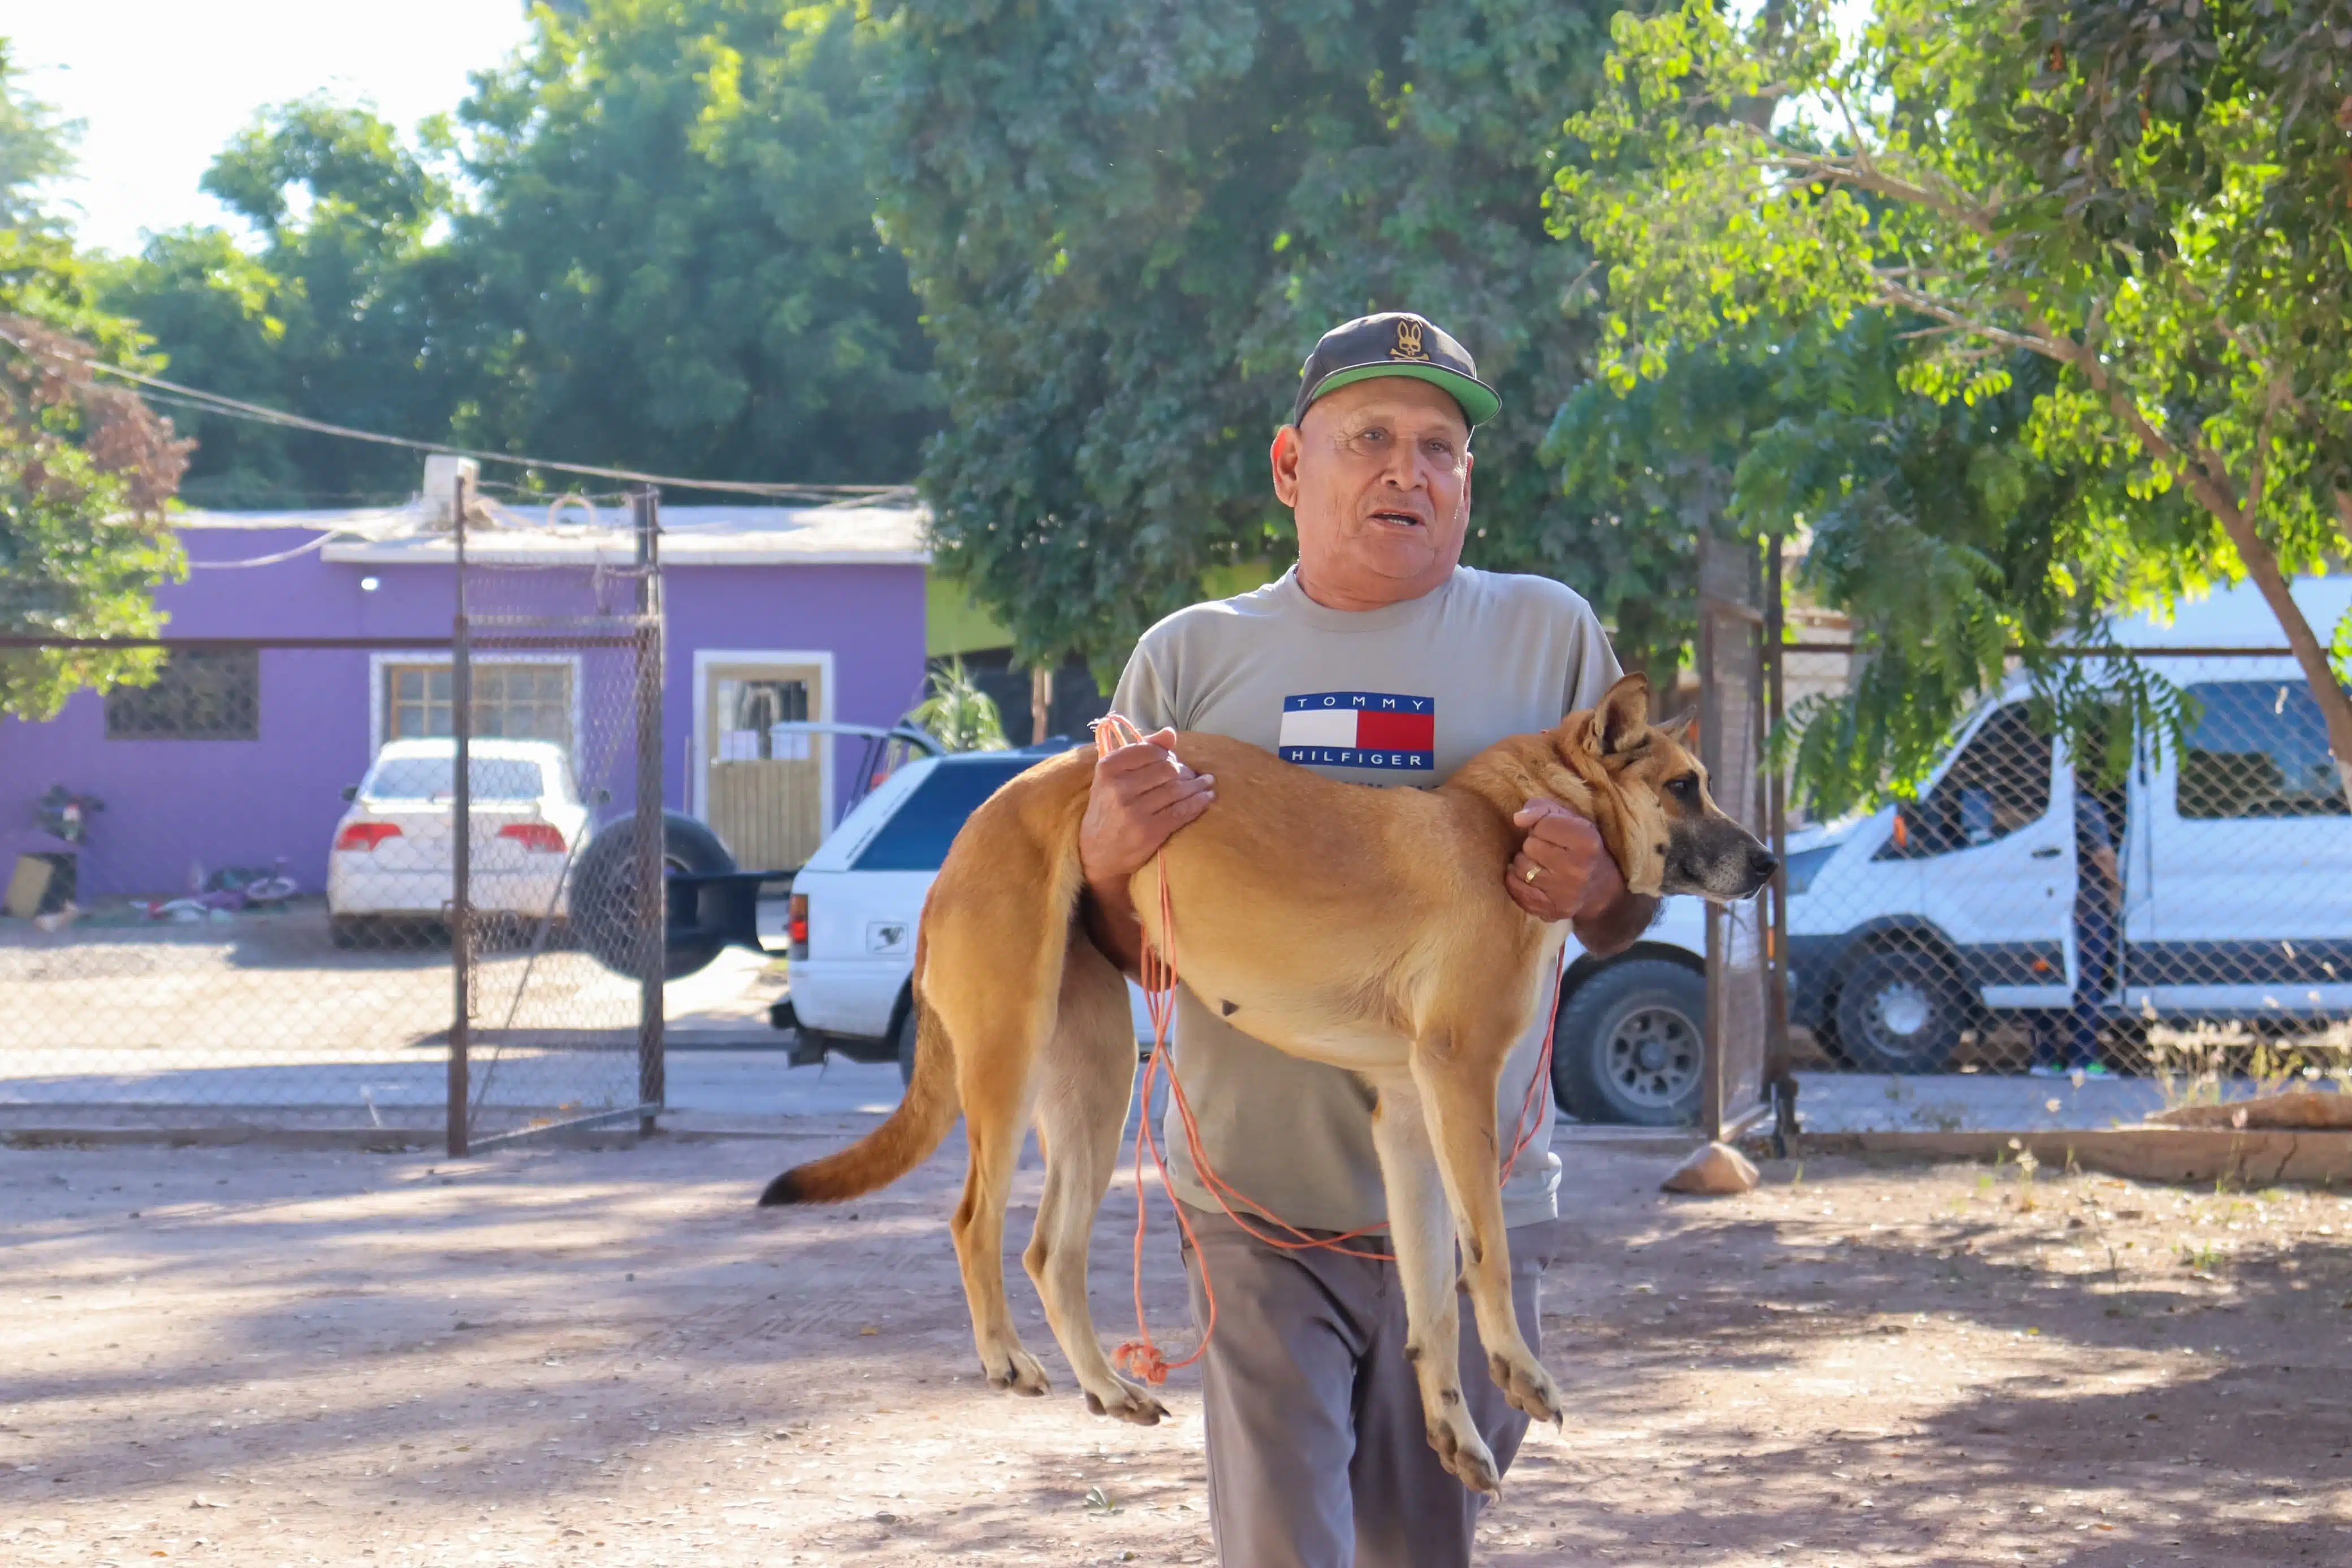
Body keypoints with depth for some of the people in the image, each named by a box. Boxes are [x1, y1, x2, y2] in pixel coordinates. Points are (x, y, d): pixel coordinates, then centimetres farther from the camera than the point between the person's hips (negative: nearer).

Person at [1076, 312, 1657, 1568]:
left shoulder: (1548, 635, 5)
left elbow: (1620, 930, 8)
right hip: (1259, 1207, 0)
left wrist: (1599, 885, -16)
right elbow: (1130, 950, 11)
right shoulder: (1188, 654, 7)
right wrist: (1104, 863, -12)